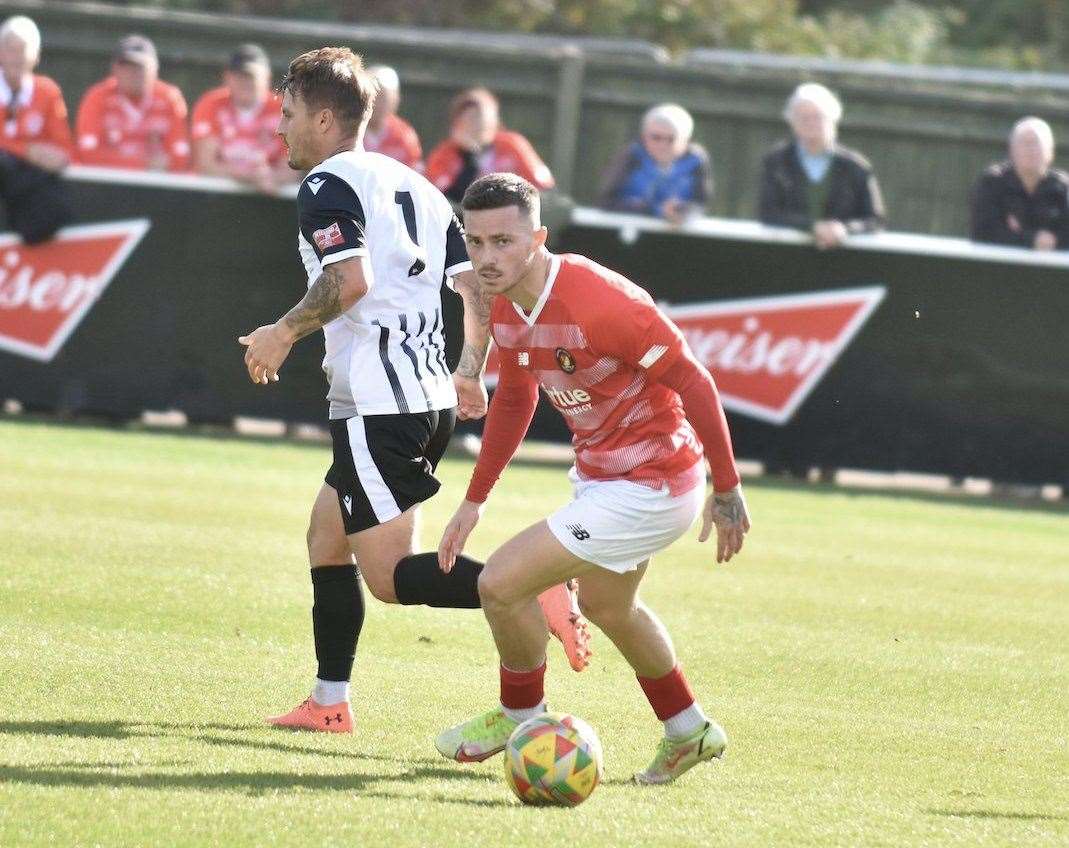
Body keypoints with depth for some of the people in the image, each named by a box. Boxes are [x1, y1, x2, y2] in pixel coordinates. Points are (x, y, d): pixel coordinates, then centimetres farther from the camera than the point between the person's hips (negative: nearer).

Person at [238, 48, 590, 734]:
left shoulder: (327, 185, -7)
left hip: (377, 406, -9)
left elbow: (349, 280, -23)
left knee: (391, 576, -9)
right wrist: (471, 374, 24)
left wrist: (285, 333, -10)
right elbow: (478, 286, 14)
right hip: (431, 399, 9)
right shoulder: (413, 185, 17)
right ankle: (329, 703, 21)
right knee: (326, 536, 20)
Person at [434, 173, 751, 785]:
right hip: (601, 475, 10)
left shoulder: (599, 302, -31)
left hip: (648, 489, -9)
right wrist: (475, 501, 17)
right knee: (605, 604, 30)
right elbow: (514, 401, 15)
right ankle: (689, 734, 50)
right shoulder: (506, 310, -4)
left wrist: (727, 491, -20)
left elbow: (693, 381, -25)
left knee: (501, 584, -11)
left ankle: (522, 719, 15)